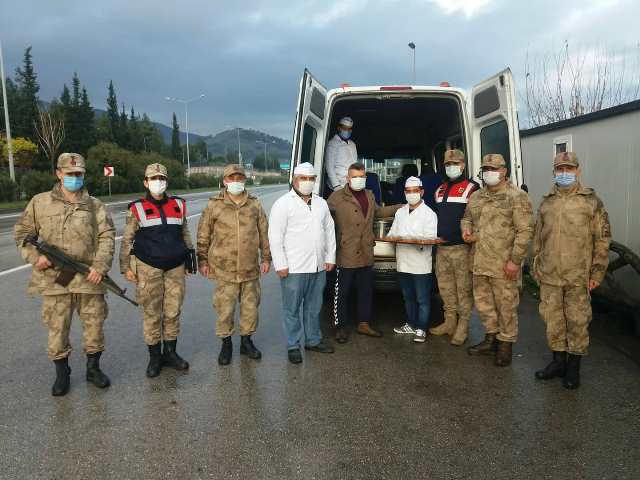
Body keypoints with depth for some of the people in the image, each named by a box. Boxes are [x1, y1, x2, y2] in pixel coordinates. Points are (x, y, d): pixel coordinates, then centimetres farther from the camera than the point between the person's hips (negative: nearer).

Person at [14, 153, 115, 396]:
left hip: (88, 277, 0)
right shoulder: (40, 202, 6)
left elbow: (107, 236, -1)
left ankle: (93, 368, 26)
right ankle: (61, 373, 24)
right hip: (53, 278, 0)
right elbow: (22, 233, 11)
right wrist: (35, 256, -6)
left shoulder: (95, 205, 5)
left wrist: (100, 266, -13)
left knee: (94, 324, 7)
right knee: (57, 328, 7)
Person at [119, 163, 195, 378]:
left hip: (176, 267, 3)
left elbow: (185, 234, 16)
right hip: (148, 267, -2)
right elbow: (127, 240, 2)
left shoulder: (178, 205, 9)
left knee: (173, 312, 7)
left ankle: (170, 353, 21)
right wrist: (126, 267, -2)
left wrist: (191, 258, 15)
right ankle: (154, 357, 15)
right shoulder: (137, 208, 0)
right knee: (151, 314, 3)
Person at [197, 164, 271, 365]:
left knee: (250, 306, 11)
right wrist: (203, 260, 3)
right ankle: (226, 343, 23)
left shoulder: (255, 205, 6)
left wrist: (266, 258, 9)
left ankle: (246, 341, 29)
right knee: (225, 309, 5)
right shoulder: (214, 205, -1)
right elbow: (203, 236, 4)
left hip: (250, 268, 2)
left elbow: (264, 233, 11)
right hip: (224, 268, -2)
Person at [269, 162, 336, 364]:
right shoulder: (283, 204, -6)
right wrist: (281, 264, -13)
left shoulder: (321, 203, 13)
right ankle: (293, 346, 15)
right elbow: (275, 237, -10)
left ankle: (313, 340, 30)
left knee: (314, 307, 16)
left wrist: (330, 257, 10)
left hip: (319, 267, 6)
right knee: (292, 309, 3)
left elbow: (330, 231, 17)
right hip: (293, 268, -5)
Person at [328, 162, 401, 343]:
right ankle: (340, 327, 17)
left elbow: (379, 211, 31)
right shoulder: (337, 197, -7)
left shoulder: (369, 196, 15)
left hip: (366, 254, 6)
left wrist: (401, 207, 31)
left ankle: (364, 324, 30)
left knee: (366, 291, 15)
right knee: (341, 293, 3)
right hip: (346, 254, -6)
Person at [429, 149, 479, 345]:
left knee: (464, 288, -3)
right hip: (441, 248, 7)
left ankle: (463, 327, 5)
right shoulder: (440, 190, 19)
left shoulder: (471, 188, -4)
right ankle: (450, 322, 23)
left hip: (461, 248, -7)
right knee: (445, 287, 12)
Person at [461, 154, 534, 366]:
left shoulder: (516, 197, -8)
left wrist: (515, 260, -16)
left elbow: (525, 230, -12)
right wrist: (466, 229, 3)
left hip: (503, 265, -7)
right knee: (483, 301, 16)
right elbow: (467, 218, 27)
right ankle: (491, 339, 33)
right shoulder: (476, 197, 13)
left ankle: (506, 344, 18)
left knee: (506, 304, 3)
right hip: (479, 262, 7)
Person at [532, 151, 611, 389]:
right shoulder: (546, 203, 12)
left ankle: (574, 366, 19)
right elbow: (537, 238, 16)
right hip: (549, 276, 4)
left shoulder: (591, 201, 0)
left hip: (578, 276, -3)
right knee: (552, 319, 10)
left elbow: (602, 238, -1)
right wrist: (536, 267, 13)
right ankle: (558, 360, 26)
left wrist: (597, 272, -5)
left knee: (577, 320, 5)